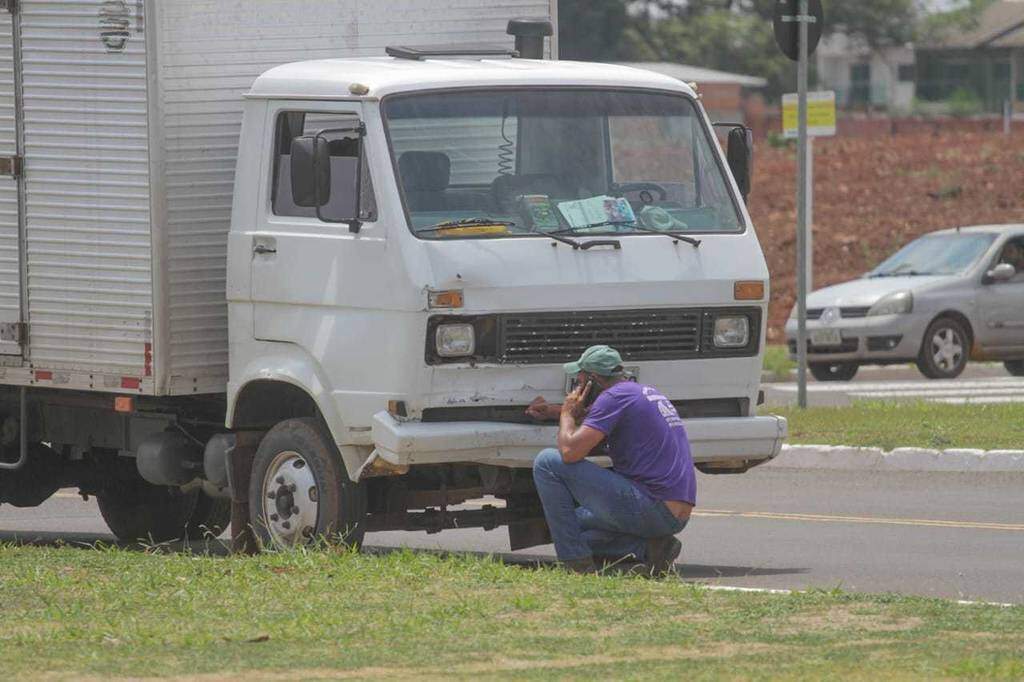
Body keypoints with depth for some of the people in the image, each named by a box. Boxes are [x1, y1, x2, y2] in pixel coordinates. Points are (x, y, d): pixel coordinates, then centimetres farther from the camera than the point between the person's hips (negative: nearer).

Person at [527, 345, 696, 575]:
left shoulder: (615, 396, -10)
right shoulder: (648, 392, 19)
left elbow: (570, 451, -17)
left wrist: (567, 413, 3)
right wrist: (553, 410, 33)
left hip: (650, 508, -9)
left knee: (547, 463, -6)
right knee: (574, 526, 28)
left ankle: (577, 563, -7)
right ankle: (648, 548, 7)